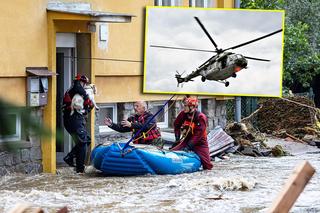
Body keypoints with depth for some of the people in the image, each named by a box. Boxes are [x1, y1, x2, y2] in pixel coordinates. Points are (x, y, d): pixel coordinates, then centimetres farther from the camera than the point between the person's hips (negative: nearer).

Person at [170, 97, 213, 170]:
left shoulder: (201, 117, -22)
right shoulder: (183, 114, -6)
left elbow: (198, 134, -26)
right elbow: (176, 125, 12)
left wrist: (189, 146, -31)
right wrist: (177, 138, 1)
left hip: (199, 143, -4)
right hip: (186, 139, 4)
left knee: (207, 166, -8)